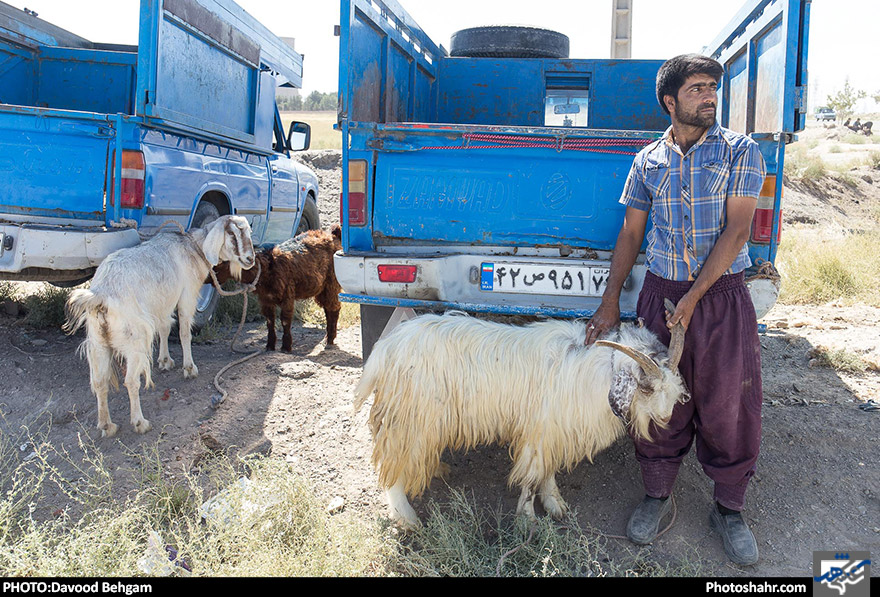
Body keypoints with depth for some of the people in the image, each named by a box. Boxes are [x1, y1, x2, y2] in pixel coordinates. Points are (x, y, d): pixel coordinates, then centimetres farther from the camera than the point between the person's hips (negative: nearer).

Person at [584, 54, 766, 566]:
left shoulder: (740, 152, -2)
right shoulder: (648, 161, 6)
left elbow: (737, 230, -9)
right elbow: (631, 234, 10)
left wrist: (692, 298, -15)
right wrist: (610, 303, 5)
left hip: (722, 295, -2)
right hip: (660, 293, 2)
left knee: (728, 406, 4)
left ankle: (729, 509, 24)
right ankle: (658, 497, 26)